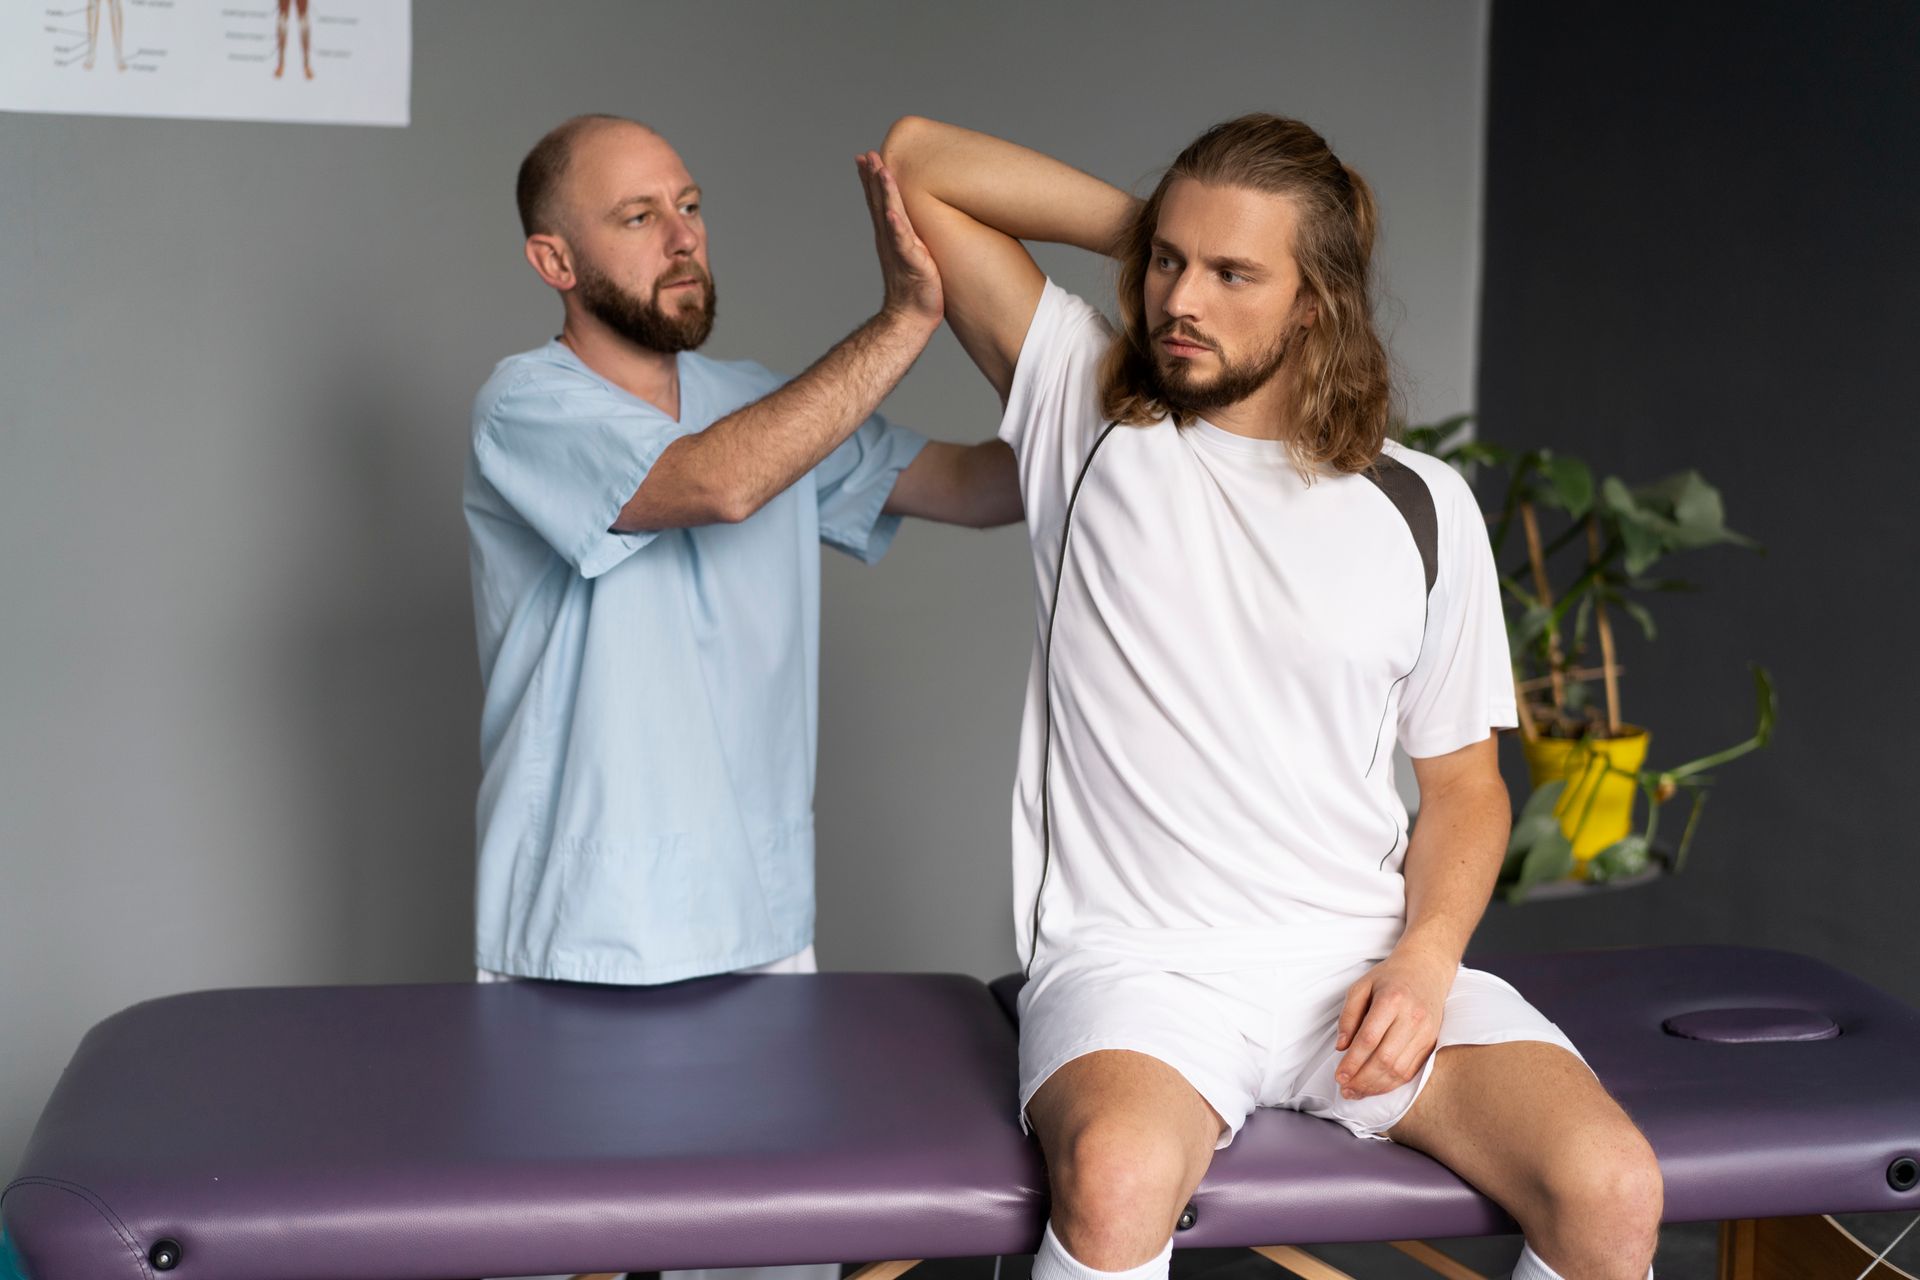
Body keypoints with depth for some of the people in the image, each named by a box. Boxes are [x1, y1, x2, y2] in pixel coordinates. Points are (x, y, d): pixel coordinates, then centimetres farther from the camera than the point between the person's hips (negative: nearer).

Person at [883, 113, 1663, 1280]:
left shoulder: (1421, 509, 8)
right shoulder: (1089, 412, 6)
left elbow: (1465, 786, 13)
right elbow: (921, 161, 5)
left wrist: (1427, 956, -6)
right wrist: (1149, 227, 5)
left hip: (1365, 959, 2)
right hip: (1135, 957, -2)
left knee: (1612, 1186, -22)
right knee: (1118, 1177, -36)